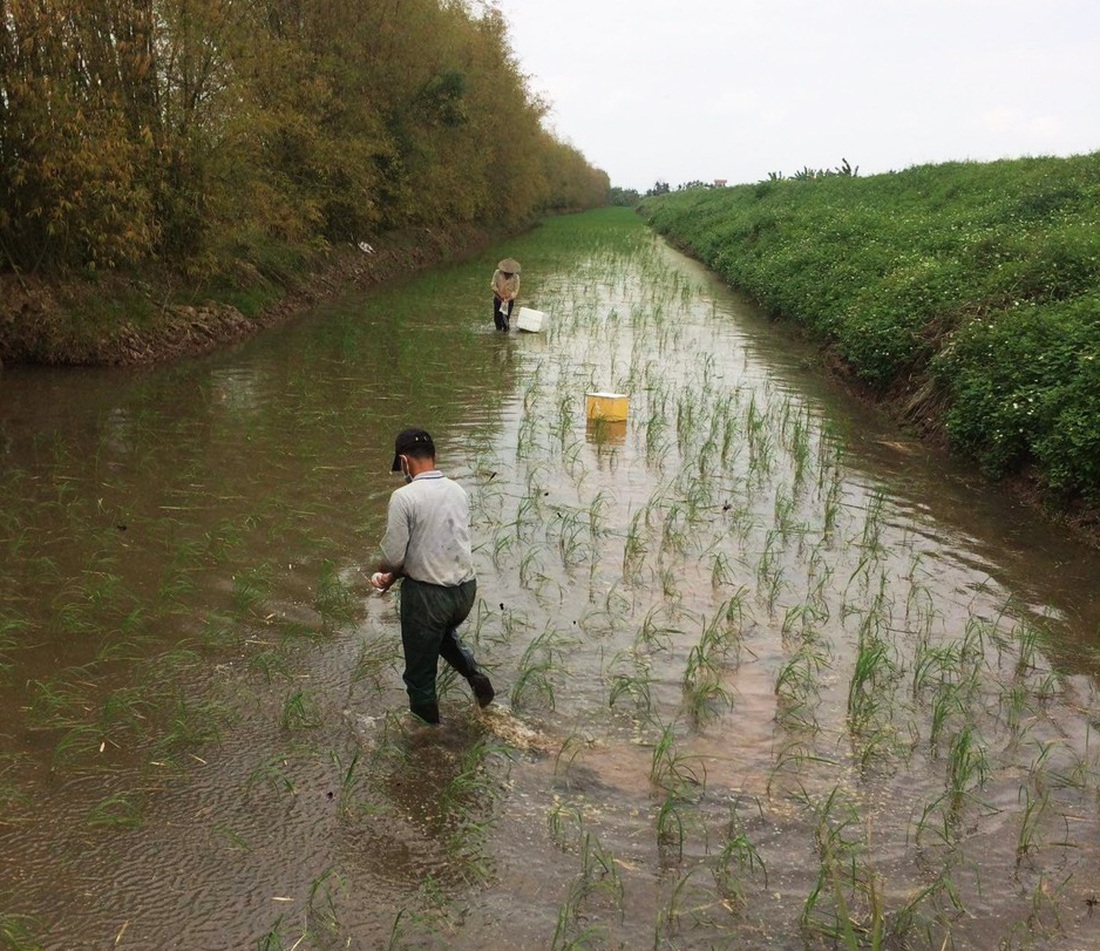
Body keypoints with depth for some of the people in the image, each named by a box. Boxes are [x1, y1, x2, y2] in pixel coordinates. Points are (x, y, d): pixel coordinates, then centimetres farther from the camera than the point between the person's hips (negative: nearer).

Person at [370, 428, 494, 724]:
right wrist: (395, 574, 12)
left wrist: (382, 573, 8)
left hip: (427, 594, -6)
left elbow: (394, 556, -16)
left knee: (420, 671, 14)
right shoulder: (458, 491, 3)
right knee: (445, 636, 36)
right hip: (465, 588, 6)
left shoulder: (404, 497, -18)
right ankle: (476, 676, 17)